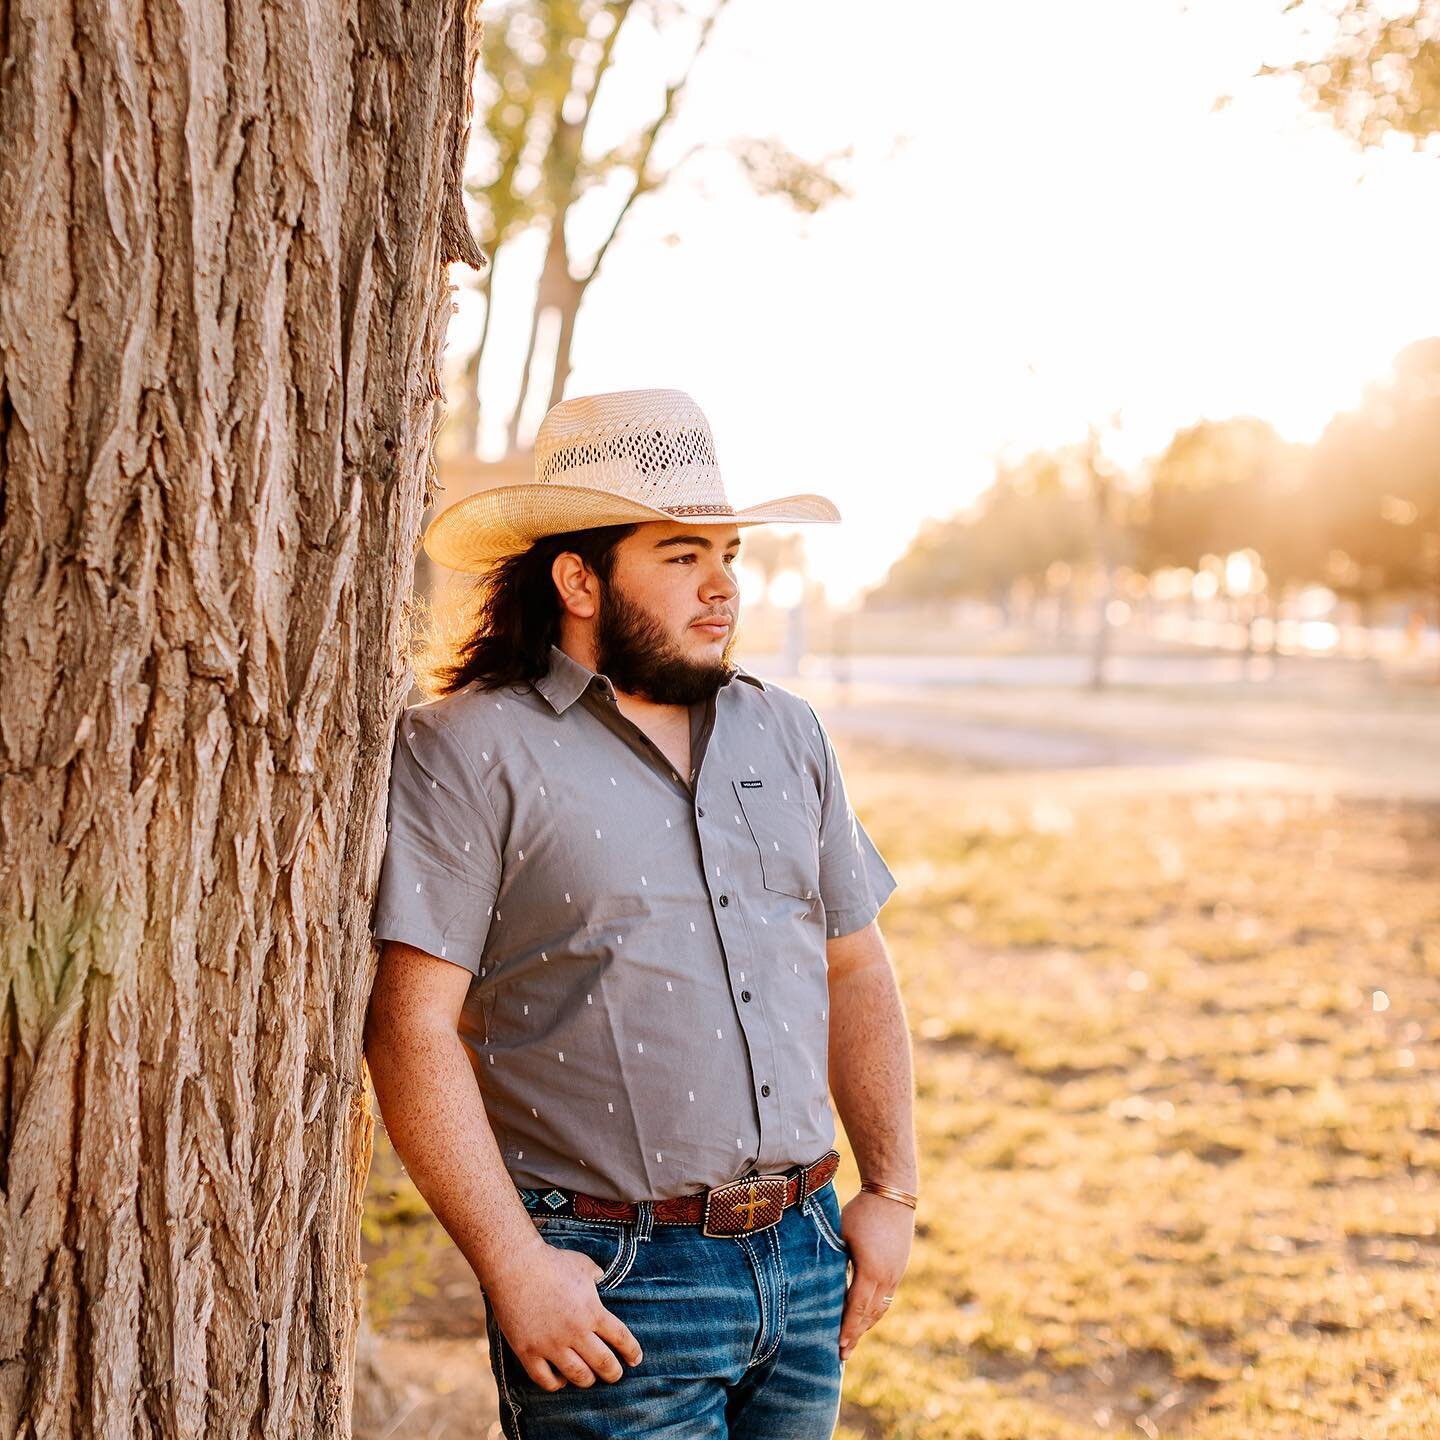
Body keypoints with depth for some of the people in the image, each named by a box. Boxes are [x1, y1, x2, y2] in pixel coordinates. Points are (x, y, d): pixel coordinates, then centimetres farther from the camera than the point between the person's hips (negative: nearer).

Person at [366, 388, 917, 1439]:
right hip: (617, 1289, -5)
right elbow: (411, 1025, -14)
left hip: (804, 1254, 6)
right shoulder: (466, 753, -9)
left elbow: (855, 968, 14)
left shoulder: (786, 733, 9)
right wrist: (515, 1266, -17)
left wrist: (892, 1192, 9)